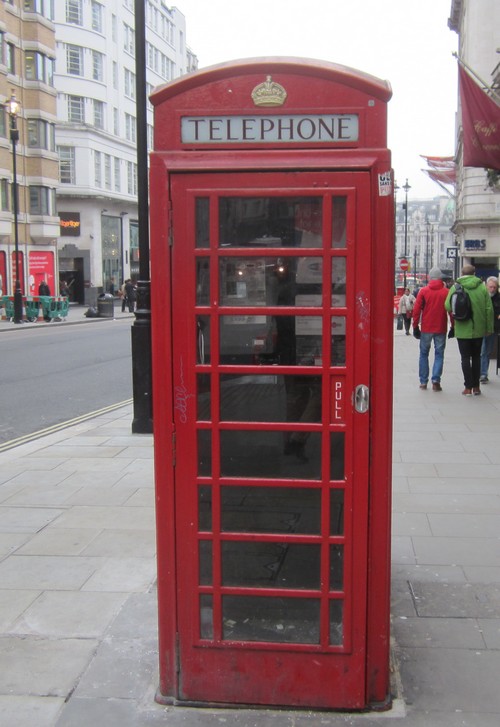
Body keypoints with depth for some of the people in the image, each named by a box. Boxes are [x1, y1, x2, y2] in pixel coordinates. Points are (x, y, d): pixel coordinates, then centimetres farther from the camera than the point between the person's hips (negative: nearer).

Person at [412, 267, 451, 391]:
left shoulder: (423, 291, -2)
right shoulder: (446, 292, -2)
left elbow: (416, 310, -4)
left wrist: (415, 326, 4)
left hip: (426, 328, 0)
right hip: (441, 329, 0)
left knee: (424, 354, 12)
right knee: (439, 354, 6)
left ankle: (423, 381, 12)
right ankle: (436, 381, -5)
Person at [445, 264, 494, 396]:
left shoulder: (455, 287, -8)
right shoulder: (482, 287, -2)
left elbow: (448, 307, -12)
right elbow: (489, 309, -3)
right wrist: (489, 327, 5)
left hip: (462, 330, -2)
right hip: (479, 329, 2)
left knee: (465, 358, 4)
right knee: (476, 357, 15)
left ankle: (468, 387, 2)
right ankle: (476, 387, 17)